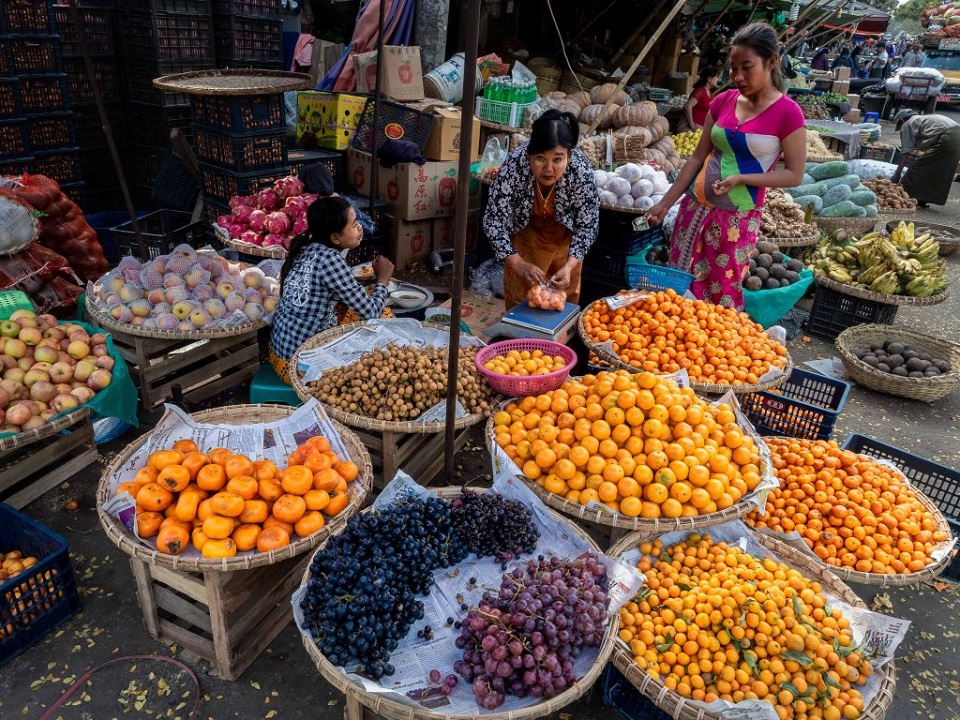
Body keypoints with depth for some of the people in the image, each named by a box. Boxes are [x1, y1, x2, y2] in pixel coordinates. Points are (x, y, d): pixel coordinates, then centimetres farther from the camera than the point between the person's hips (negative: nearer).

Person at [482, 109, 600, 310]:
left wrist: (569, 266, -35)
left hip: (564, 237, 0)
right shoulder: (515, 165, -35)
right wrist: (518, 264, -40)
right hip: (524, 232, 0)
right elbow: (493, 219, -30)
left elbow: (587, 226, -22)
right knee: (519, 297, 10)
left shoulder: (581, 170, -33)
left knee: (565, 298, 12)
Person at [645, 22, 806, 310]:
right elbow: (698, 157, 7)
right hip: (695, 206, 5)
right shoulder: (723, 101, 4)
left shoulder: (787, 113, -10)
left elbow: (794, 175, -9)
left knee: (723, 294, 4)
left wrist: (741, 179, -21)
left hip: (737, 218, -4)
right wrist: (665, 203, 4)